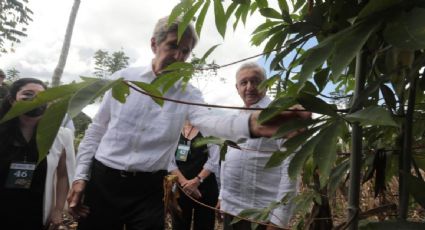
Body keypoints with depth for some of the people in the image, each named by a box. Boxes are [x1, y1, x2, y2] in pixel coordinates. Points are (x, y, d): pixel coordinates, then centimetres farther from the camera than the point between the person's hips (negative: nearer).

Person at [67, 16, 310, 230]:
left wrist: (251, 123, -46)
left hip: (148, 189, 0)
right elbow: (97, 128, 5)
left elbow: (209, 121, -25)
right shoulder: (123, 78, 0)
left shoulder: (189, 93, -3)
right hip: (102, 180, 1)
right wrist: (81, 176, 0)